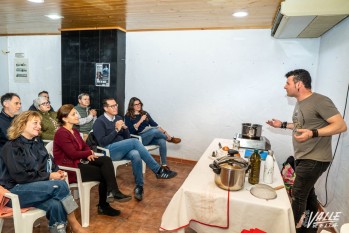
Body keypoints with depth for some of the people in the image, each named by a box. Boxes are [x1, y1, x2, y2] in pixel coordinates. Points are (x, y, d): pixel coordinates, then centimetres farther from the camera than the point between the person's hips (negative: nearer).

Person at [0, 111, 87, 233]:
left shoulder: (37, 142, 11)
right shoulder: (12, 147, -11)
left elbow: (49, 162, 15)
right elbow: (21, 176, -18)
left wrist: (57, 171, -7)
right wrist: (49, 176, -16)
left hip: (35, 187, 6)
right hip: (16, 191, -6)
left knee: (56, 205, -28)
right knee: (60, 185, -27)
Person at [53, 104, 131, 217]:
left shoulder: (74, 131, 12)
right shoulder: (61, 133, -16)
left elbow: (85, 146, 15)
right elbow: (73, 154, -21)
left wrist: (88, 155, -8)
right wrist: (89, 153, -6)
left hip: (79, 161, 8)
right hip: (69, 167, -8)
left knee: (106, 160, -14)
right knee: (104, 173, -12)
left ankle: (112, 192, -12)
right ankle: (103, 206, 1)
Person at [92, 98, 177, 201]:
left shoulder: (118, 118, 15)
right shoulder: (99, 122, -3)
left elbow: (127, 137, 15)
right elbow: (102, 142, -13)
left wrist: (124, 128, -5)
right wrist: (116, 130, -16)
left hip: (123, 149, 5)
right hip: (109, 151, -5)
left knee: (136, 155, -32)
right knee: (134, 141, -30)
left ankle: (139, 186, -20)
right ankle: (158, 170, -26)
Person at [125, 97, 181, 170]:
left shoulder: (145, 113, 15)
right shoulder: (128, 116, 2)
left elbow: (154, 124, 8)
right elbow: (131, 130, -12)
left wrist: (164, 131, -5)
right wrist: (141, 120, -17)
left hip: (150, 137, 5)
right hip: (138, 139, -5)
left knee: (162, 141, -27)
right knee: (154, 131, -33)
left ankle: (164, 164, -18)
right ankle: (170, 139, -6)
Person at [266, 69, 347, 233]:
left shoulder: (320, 101, -18)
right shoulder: (300, 103, 10)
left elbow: (341, 125, -21)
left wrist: (312, 133, -33)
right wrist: (282, 125, 17)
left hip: (315, 159, -9)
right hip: (304, 158, 9)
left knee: (298, 195, -2)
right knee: (307, 192, 20)